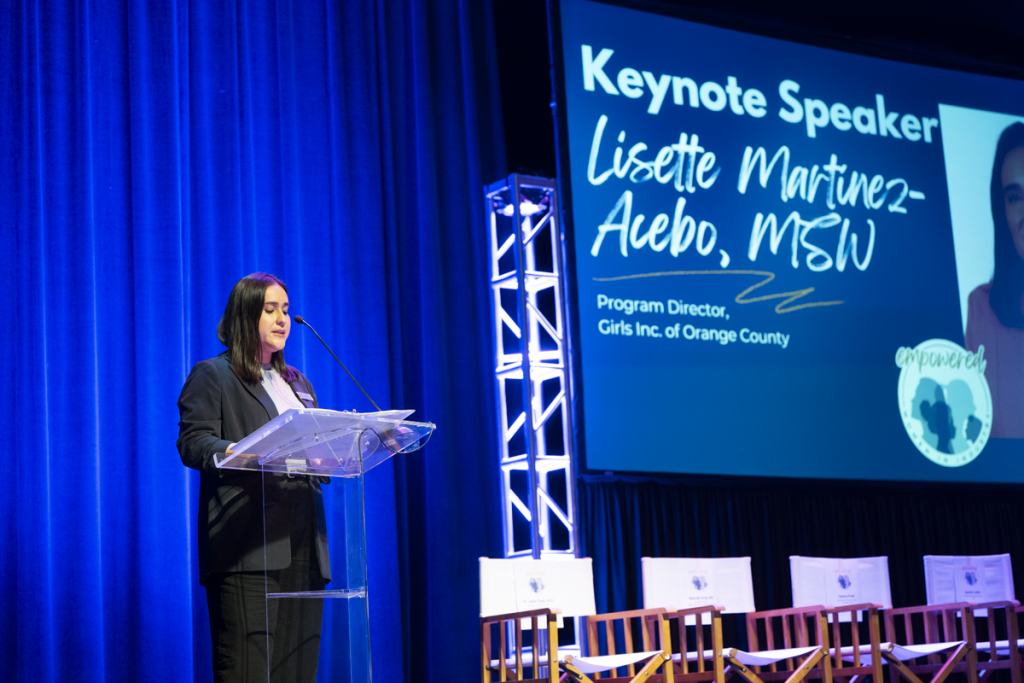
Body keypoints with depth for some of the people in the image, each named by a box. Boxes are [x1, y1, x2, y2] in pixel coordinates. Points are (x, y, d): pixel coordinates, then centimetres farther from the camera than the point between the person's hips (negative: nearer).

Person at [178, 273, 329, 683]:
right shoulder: (211, 375, 7)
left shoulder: (298, 383, 27)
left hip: (303, 543, 6)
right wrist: (237, 452, -26)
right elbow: (192, 442, -6)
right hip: (248, 547, -6)